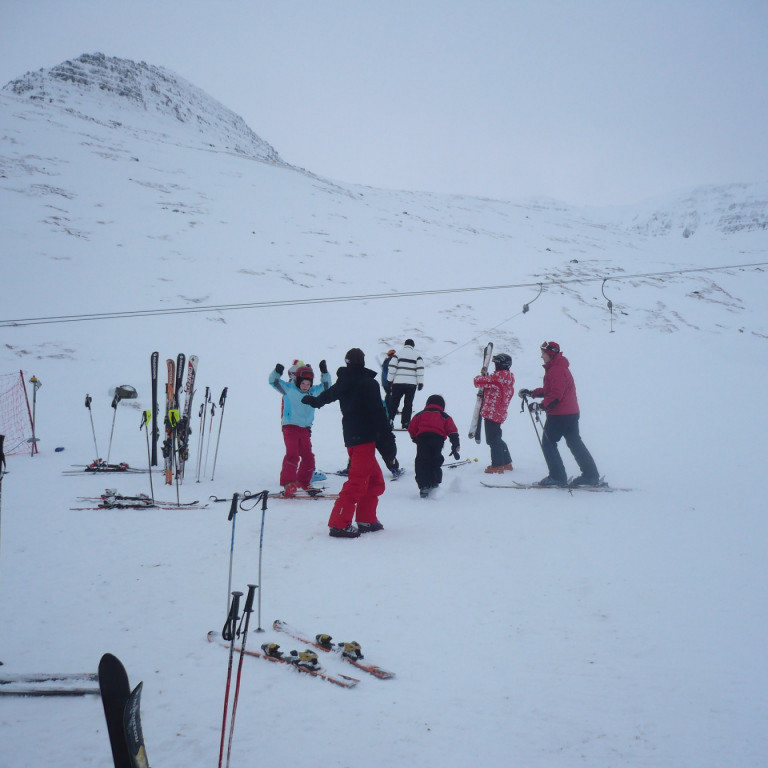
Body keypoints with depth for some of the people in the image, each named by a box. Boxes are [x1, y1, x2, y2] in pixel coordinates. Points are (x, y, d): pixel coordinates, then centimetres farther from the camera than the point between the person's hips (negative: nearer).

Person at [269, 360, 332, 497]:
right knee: (292, 454, -20)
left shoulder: (314, 392, 9)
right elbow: (274, 382, -4)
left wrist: (324, 372, 5)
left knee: (308, 457, 7)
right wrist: (277, 371, -24)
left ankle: (303, 481, 25)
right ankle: (288, 483, -21)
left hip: (305, 429, 5)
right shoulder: (289, 389, -2)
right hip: (290, 427, -5)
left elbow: (326, 386, 18)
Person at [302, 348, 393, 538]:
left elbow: (327, 395, 32)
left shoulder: (342, 383, 12)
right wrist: (386, 433, -8)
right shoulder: (368, 383, -9)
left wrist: (312, 400, 53)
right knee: (357, 481, -10)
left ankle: (366, 520, 20)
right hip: (365, 437, -8)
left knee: (375, 480, 16)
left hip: (351, 436, 8)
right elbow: (377, 411, -15)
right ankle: (339, 524, -14)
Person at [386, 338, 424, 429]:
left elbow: (392, 368, 0)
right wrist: (420, 383, 2)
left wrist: (389, 380, 4)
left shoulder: (398, 354, 7)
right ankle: (405, 423, 1)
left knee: (393, 402, 6)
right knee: (408, 404, 5)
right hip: (411, 384, 0)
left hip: (398, 383, 0)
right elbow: (420, 369, -1)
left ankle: (389, 420, 0)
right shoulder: (417, 355, 7)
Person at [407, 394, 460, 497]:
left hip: (422, 438, 0)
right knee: (436, 462, 14)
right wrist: (455, 446, 13)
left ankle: (423, 486, -8)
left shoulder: (420, 415, 25)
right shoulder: (445, 417, 22)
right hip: (438, 438, 0)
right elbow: (452, 432, 13)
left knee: (422, 462, 3)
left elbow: (411, 429, 20)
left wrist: (415, 439, 34)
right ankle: (434, 484, 8)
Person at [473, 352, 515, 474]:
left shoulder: (498, 376, -20)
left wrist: (482, 376, 4)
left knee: (492, 439, -2)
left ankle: (497, 466, 1)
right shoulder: (509, 377, 9)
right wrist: (486, 375, 9)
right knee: (496, 438, 21)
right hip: (500, 413, 10)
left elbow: (478, 381, -18)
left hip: (492, 413, -10)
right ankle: (507, 462, 27)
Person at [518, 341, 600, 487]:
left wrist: (542, 405, -25)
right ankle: (591, 475, 13)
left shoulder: (556, 370, -16)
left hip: (559, 414, -10)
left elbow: (556, 395, -24)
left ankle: (557, 477, -1)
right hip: (571, 413, 10)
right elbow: (549, 390, 24)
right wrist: (531, 393, 19)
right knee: (575, 443, 13)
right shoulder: (559, 367, 18)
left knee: (548, 443, -1)